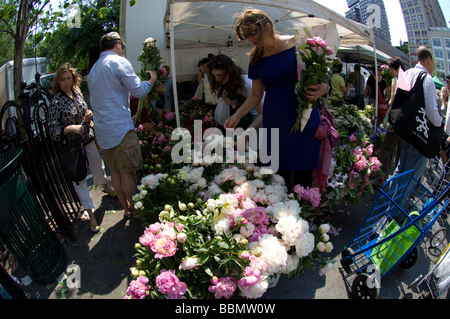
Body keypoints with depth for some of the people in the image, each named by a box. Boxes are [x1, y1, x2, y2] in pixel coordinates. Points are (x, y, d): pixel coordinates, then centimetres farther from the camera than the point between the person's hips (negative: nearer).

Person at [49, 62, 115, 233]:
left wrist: (89, 114, -4)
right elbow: (53, 130, -16)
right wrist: (70, 128, -31)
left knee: (98, 168, 21)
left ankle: (105, 186, 56)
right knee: (79, 180, 3)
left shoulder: (77, 93, 3)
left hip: (89, 139, 5)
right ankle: (91, 215, 13)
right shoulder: (56, 102, -15)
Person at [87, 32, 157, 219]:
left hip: (102, 130, 8)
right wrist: (152, 80, 9)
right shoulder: (118, 62, -6)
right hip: (120, 128, -8)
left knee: (115, 171, 12)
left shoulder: (93, 70, 20)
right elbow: (138, 91, -9)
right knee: (127, 172, -2)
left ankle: (126, 209, 23)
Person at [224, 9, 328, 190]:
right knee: (279, 170, 4)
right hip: (274, 121, 3)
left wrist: (323, 88, -20)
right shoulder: (257, 59, 7)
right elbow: (256, 95, 13)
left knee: (302, 173, -1)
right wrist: (237, 115, 1)